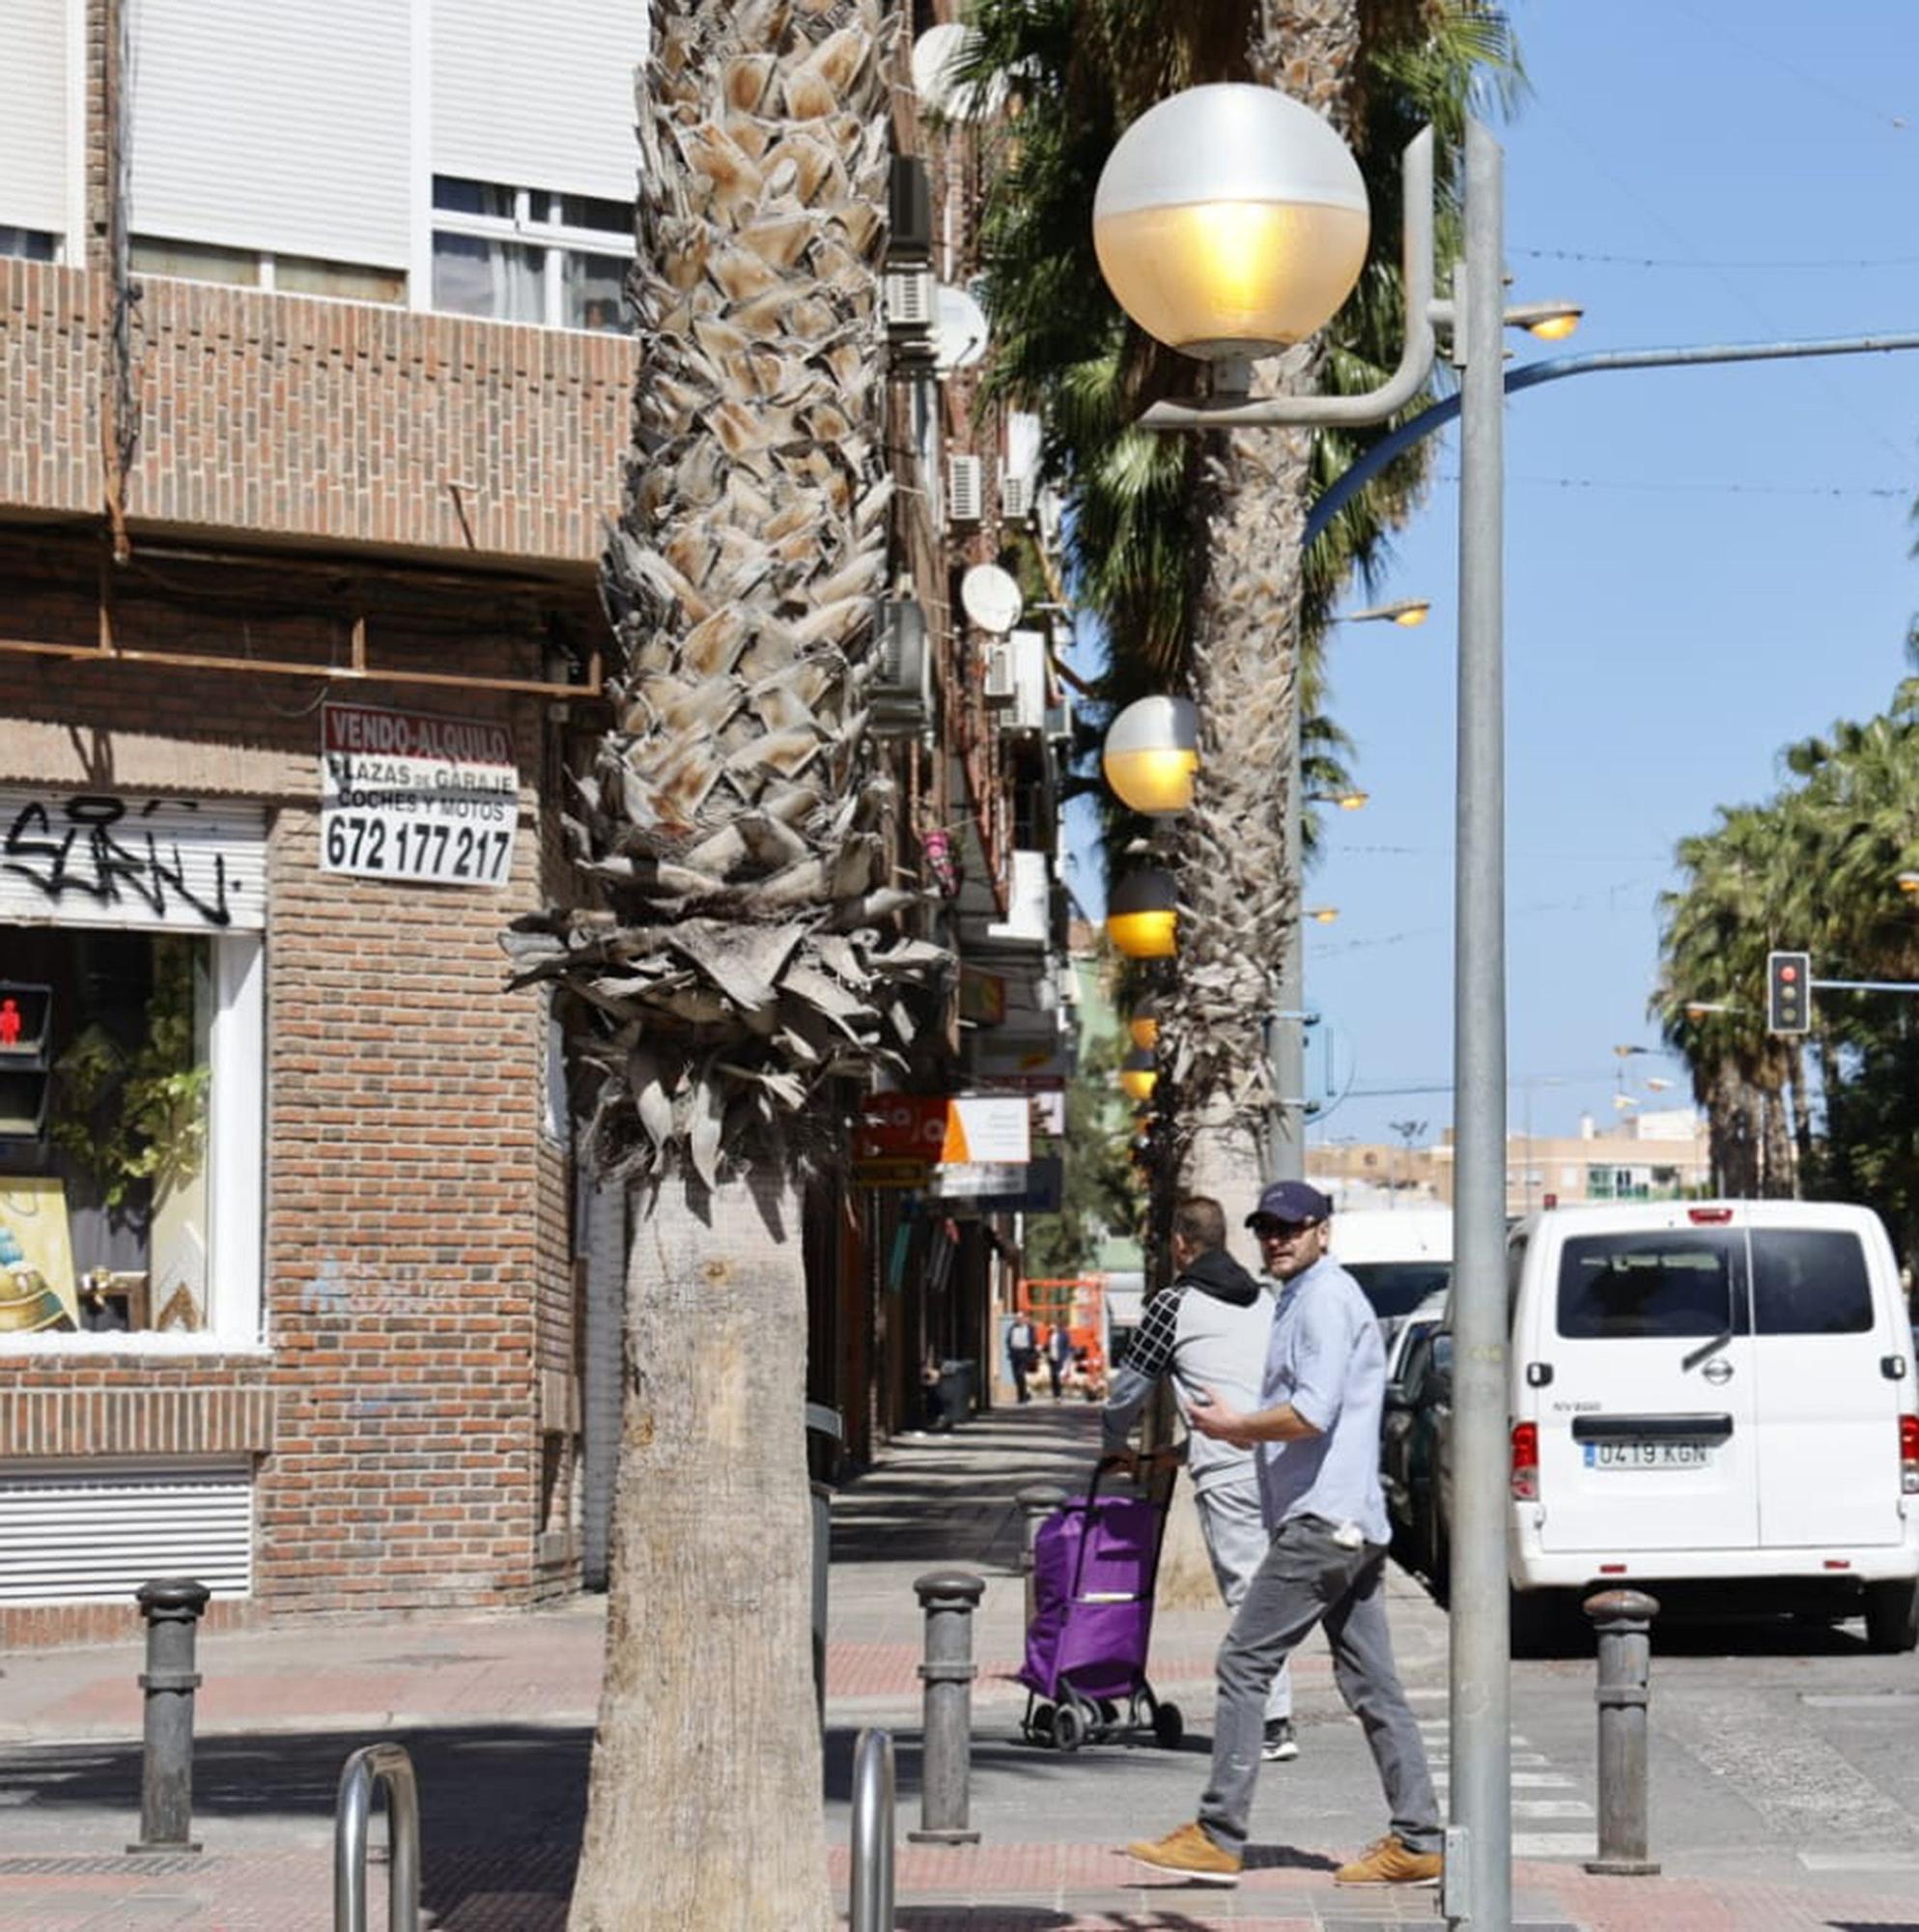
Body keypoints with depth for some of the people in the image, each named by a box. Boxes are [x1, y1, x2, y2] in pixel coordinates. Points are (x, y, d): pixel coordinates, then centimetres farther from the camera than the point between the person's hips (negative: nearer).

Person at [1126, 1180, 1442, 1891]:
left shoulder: (1326, 1298, -9)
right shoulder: (1304, 1300, 23)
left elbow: (1313, 1412, -21)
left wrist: (1234, 1425, -8)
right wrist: (1243, 1428, 13)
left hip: (1322, 1522, -11)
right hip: (1349, 1524, 11)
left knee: (1245, 1663, -9)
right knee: (1370, 1682, 8)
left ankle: (1218, 1837, -8)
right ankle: (1416, 1842, 6)